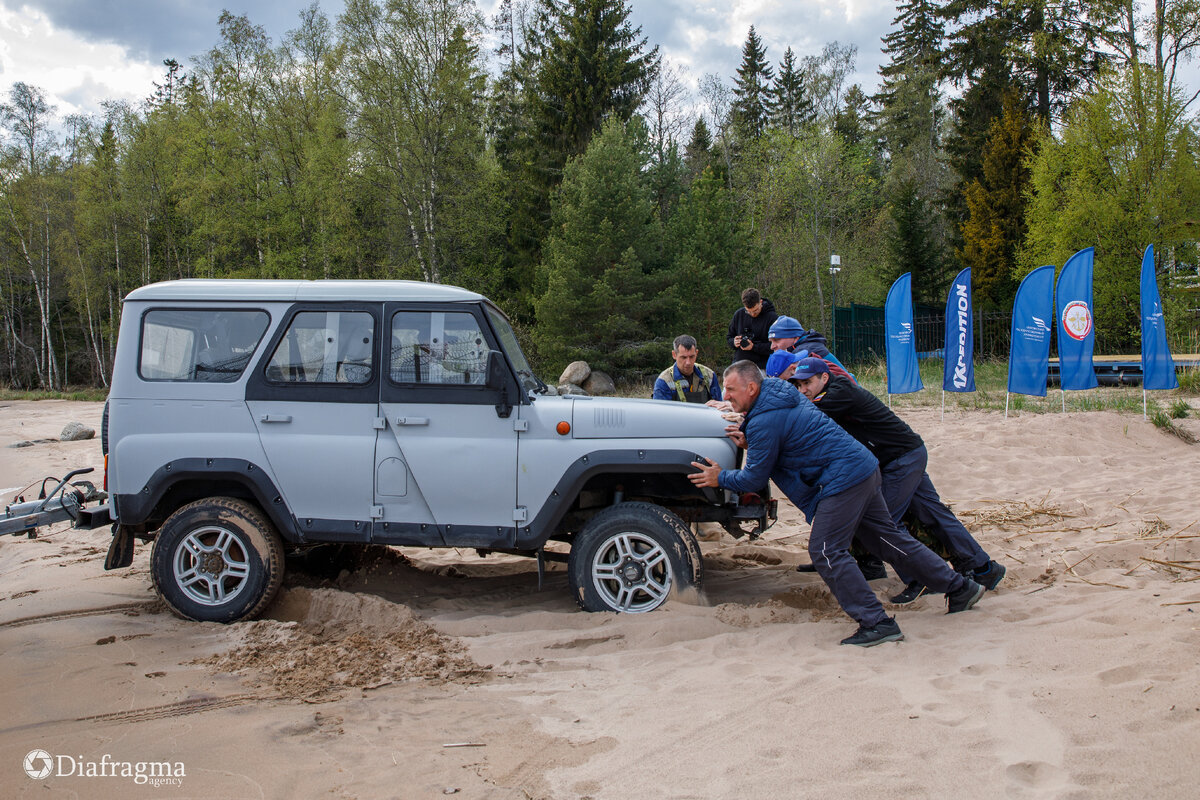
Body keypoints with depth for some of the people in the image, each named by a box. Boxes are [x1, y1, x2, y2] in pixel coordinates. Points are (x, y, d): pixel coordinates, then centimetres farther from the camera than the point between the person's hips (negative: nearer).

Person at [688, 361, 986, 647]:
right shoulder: (779, 392, 11)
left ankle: (877, 623, -6)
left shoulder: (764, 421, -19)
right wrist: (750, 441, 12)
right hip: (864, 468, 10)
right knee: (887, 538, 18)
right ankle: (960, 588, 29)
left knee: (826, 552, -7)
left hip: (843, 479, -10)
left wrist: (720, 478, 5)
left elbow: (754, 478, -11)